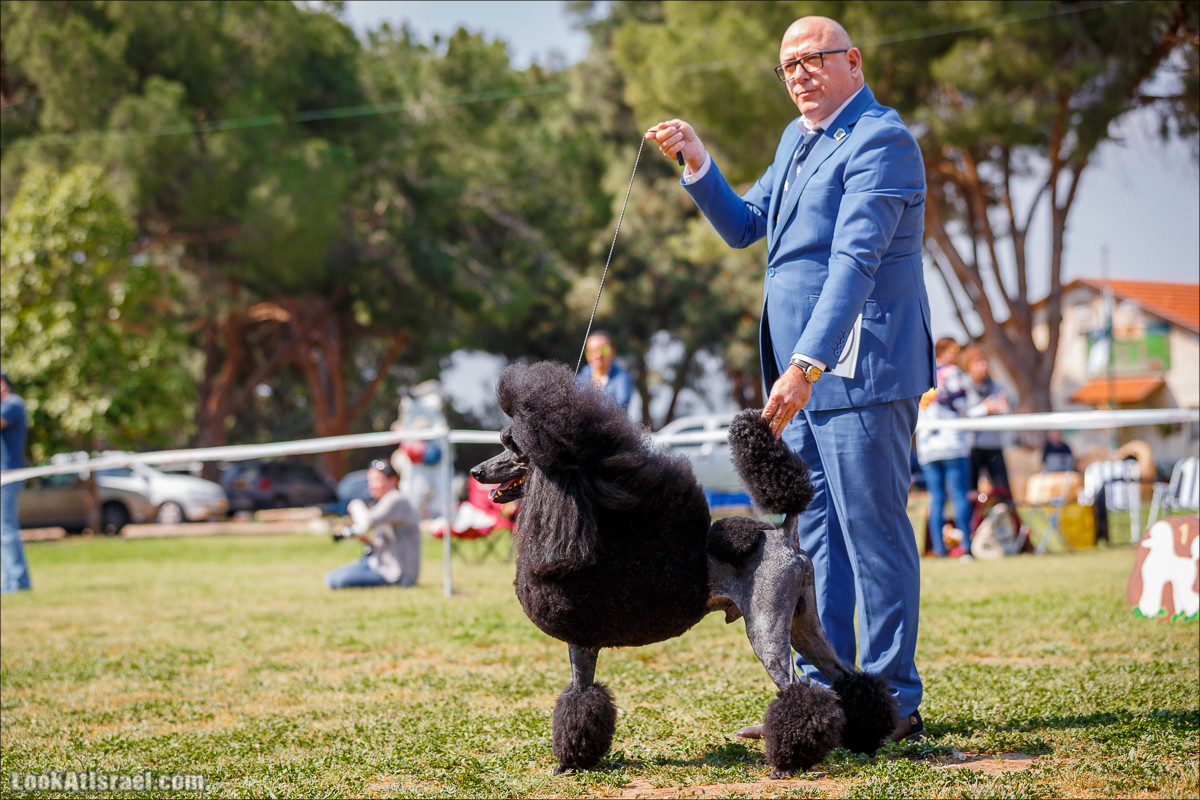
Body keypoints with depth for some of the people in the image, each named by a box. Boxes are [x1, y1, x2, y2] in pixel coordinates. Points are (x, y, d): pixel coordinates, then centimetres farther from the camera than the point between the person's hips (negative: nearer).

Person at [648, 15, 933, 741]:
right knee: (814, 537, 11)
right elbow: (743, 226, 25)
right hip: (805, 372, 9)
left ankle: (893, 703, 1)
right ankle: (821, 693, 17)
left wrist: (805, 364, -29)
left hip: (861, 368, -9)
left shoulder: (880, 140, -12)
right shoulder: (798, 139, 19)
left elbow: (854, 261, -22)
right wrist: (698, 164, 9)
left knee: (873, 531, -5)